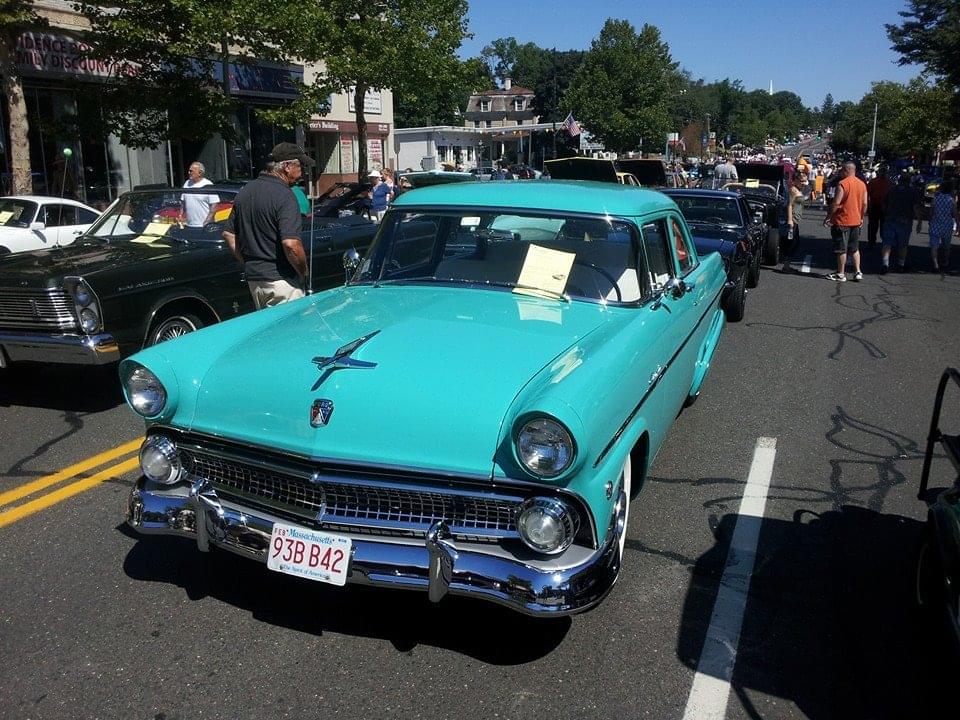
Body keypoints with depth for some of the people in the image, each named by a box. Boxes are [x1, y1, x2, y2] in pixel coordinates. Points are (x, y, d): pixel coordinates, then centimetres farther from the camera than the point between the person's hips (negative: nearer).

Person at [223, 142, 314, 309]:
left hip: (252, 278, 8)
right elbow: (290, 243, -25)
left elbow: (228, 234, 15)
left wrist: (248, 263, 18)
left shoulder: (245, 191, 11)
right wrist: (303, 272, -10)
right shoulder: (283, 196, -15)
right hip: (281, 280, -8)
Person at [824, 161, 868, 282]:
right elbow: (864, 203, 10)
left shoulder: (842, 183, -15)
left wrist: (828, 217, -8)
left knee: (841, 249, 1)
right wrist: (861, 217, 21)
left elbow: (836, 203, -18)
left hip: (842, 221, -7)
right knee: (855, 248, 15)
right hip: (856, 221, 7)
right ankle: (858, 272, 12)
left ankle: (841, 274, 6)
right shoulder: (862, 184, 7)